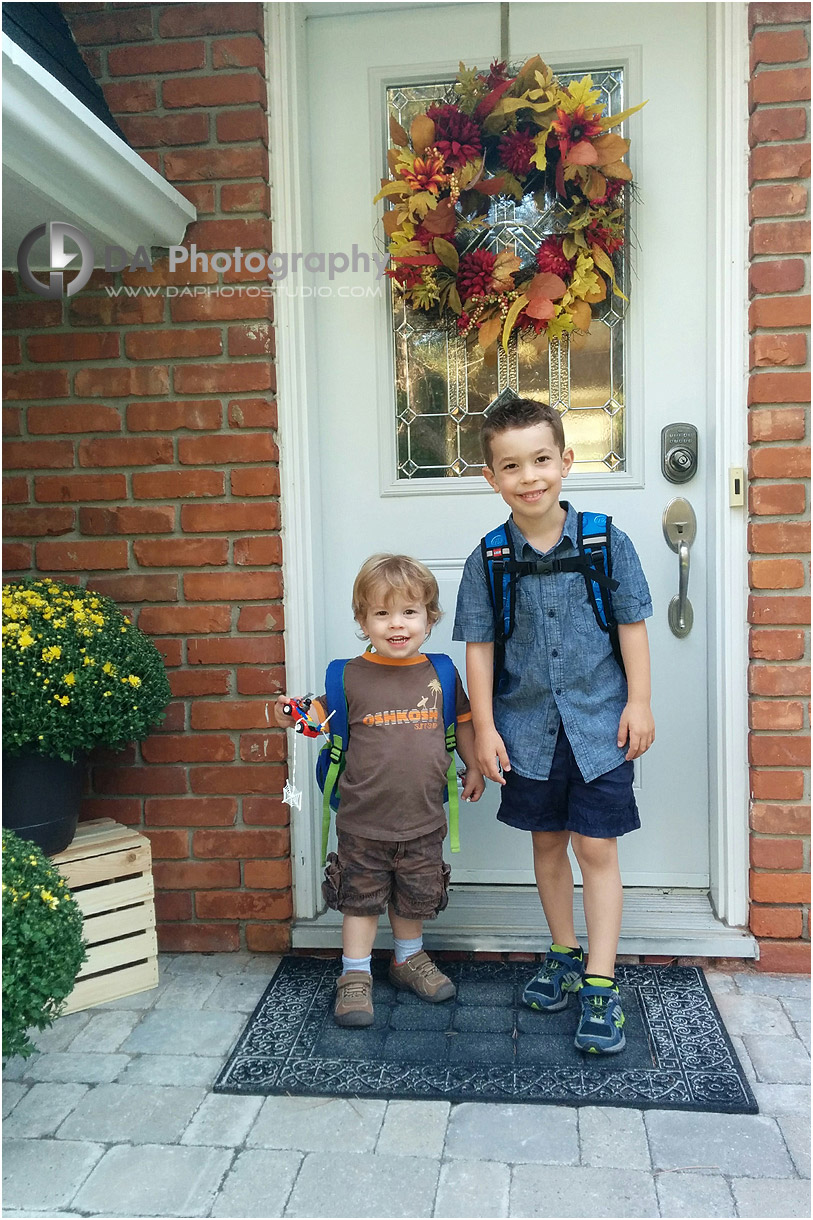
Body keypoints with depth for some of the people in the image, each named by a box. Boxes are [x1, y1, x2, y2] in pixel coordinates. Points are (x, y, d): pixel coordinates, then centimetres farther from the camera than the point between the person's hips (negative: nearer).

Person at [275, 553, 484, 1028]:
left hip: (423, 819, 3)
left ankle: (410, 959, 43)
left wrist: (473, 767, 12)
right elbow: (322, 716, -1)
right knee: (361, 899, 10)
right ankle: (355, 976, 28)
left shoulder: (439, 672, -1)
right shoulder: (352, 675, -8)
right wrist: (292, 717, -18)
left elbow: (462, 720, 12)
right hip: (364, 821, -2)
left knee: (415, 898, 20)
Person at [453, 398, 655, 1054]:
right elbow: (479, 647, -1)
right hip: (528, 729, 2)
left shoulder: (608, 543, -7)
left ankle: (601, 984, 13)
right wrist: (484, 727, -3)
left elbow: (632, 626, 0)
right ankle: (564, 954, 35)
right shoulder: (487, 561, -5)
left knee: (597, 848, 1)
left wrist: (639, 703, -2)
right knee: (548, 844, 15)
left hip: (598, 724, -2)